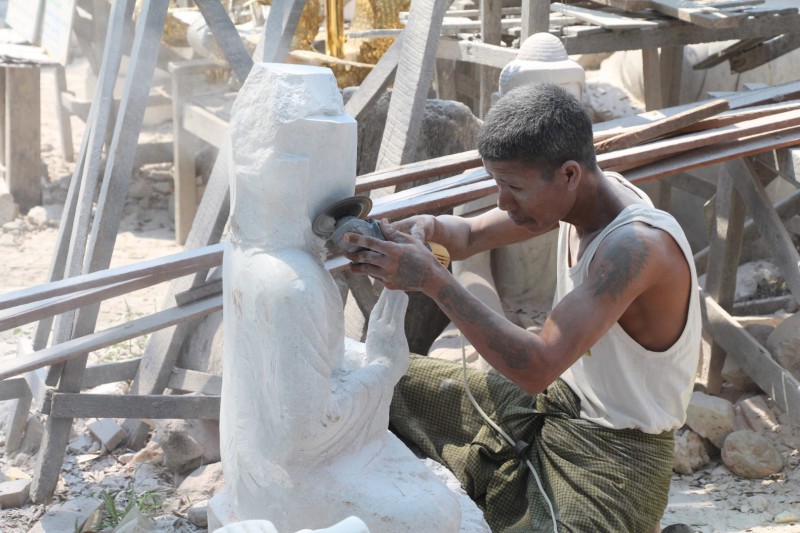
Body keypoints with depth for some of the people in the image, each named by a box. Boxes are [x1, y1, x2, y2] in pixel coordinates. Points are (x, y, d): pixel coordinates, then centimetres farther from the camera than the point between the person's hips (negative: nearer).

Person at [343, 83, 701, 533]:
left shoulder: (636, 246, -31)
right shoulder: (583, 192, -4)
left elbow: (537, 368, -38)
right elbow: (469, 236, 8)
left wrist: (432, 279, -38)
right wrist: (428, 228, -16)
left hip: (613, 452, -8)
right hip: (551, 403, 8)